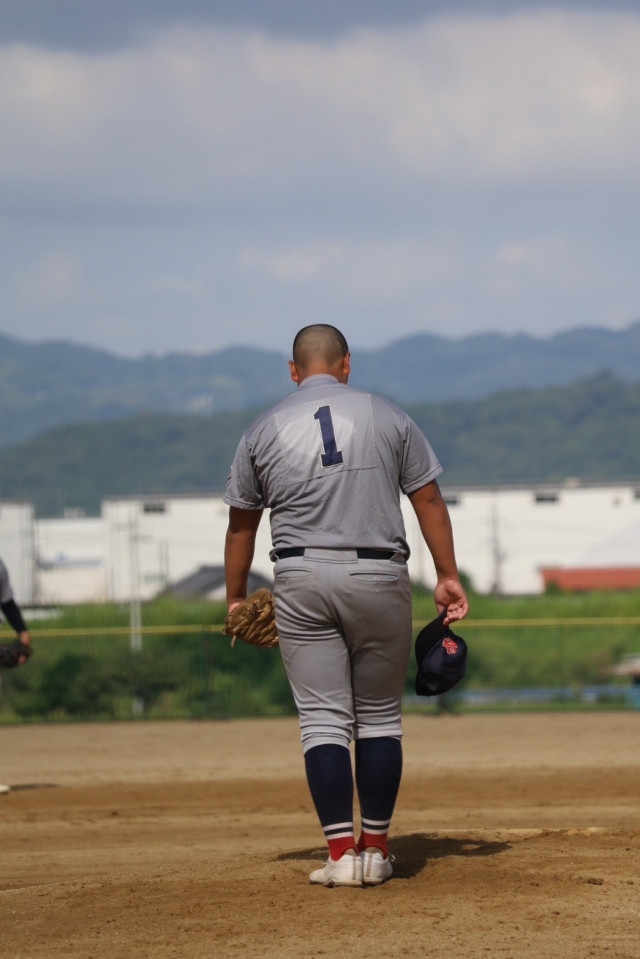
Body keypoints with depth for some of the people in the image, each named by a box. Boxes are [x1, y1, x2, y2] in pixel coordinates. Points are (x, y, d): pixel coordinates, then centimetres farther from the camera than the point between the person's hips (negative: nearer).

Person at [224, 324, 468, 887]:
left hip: (302, 579, 0)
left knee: (323, 720, 1)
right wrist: (448, 577, 9)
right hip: (379, 577, 0)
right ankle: (376, 851, 10)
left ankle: (342, 854, -7)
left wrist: (236, 599, 22)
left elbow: (242, 523, 12)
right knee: (380, 717, 10)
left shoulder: (264, 431, 6)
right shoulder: (387, 418, 4)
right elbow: (429, 500, 4)